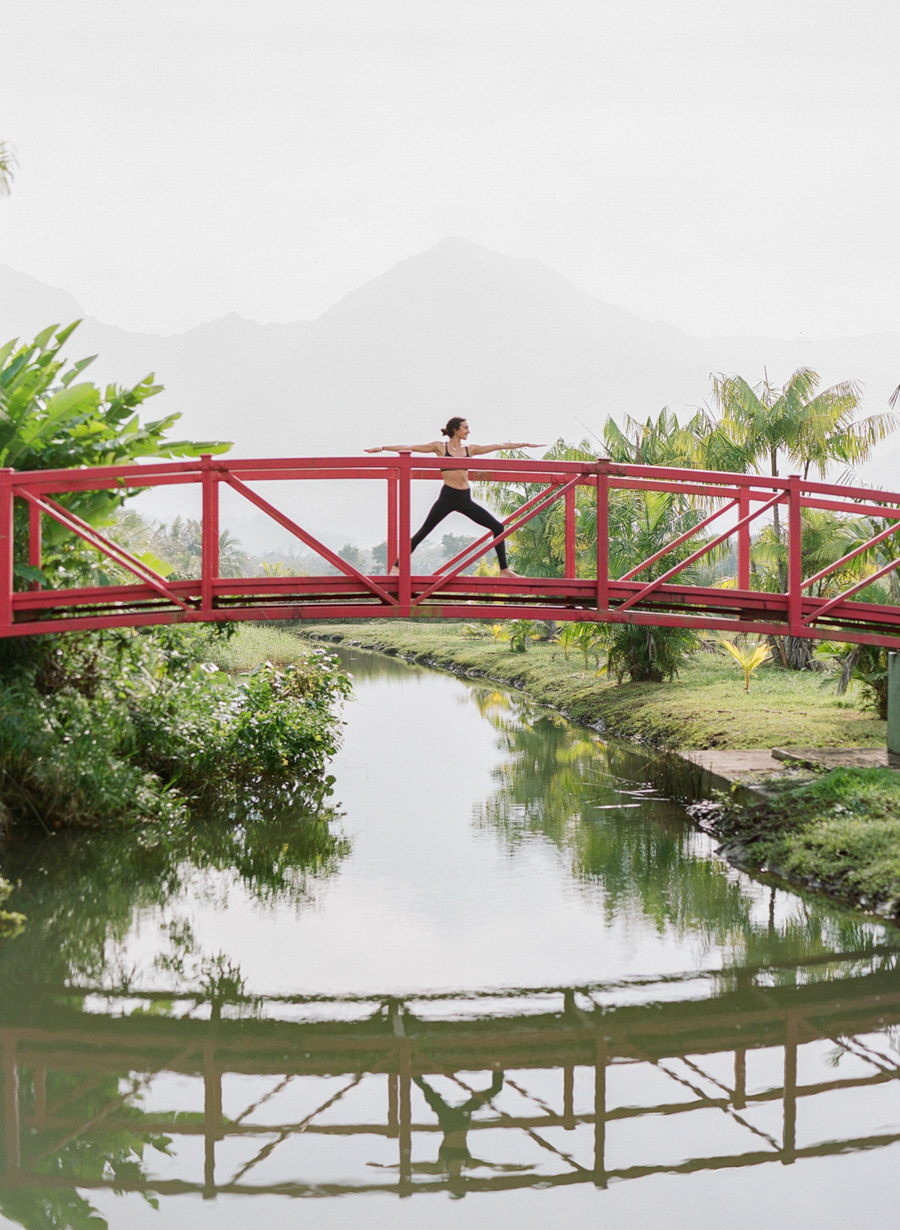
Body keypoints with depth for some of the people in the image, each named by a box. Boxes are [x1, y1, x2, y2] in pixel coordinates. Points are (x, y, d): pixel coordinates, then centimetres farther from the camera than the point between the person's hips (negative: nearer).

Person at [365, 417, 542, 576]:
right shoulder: (440, 447, 2)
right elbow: (410, 447, -1)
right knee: (423, 532, -7)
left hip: (465, 499, 5)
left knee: (497, 527, 1)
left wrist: (525, 444, 18)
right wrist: (382, 447, -6)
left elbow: (498, 446, 16)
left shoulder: (470, 449, 13)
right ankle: (396, 566, -2)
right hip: (448, 497, -5)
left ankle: (504, 570, 8)